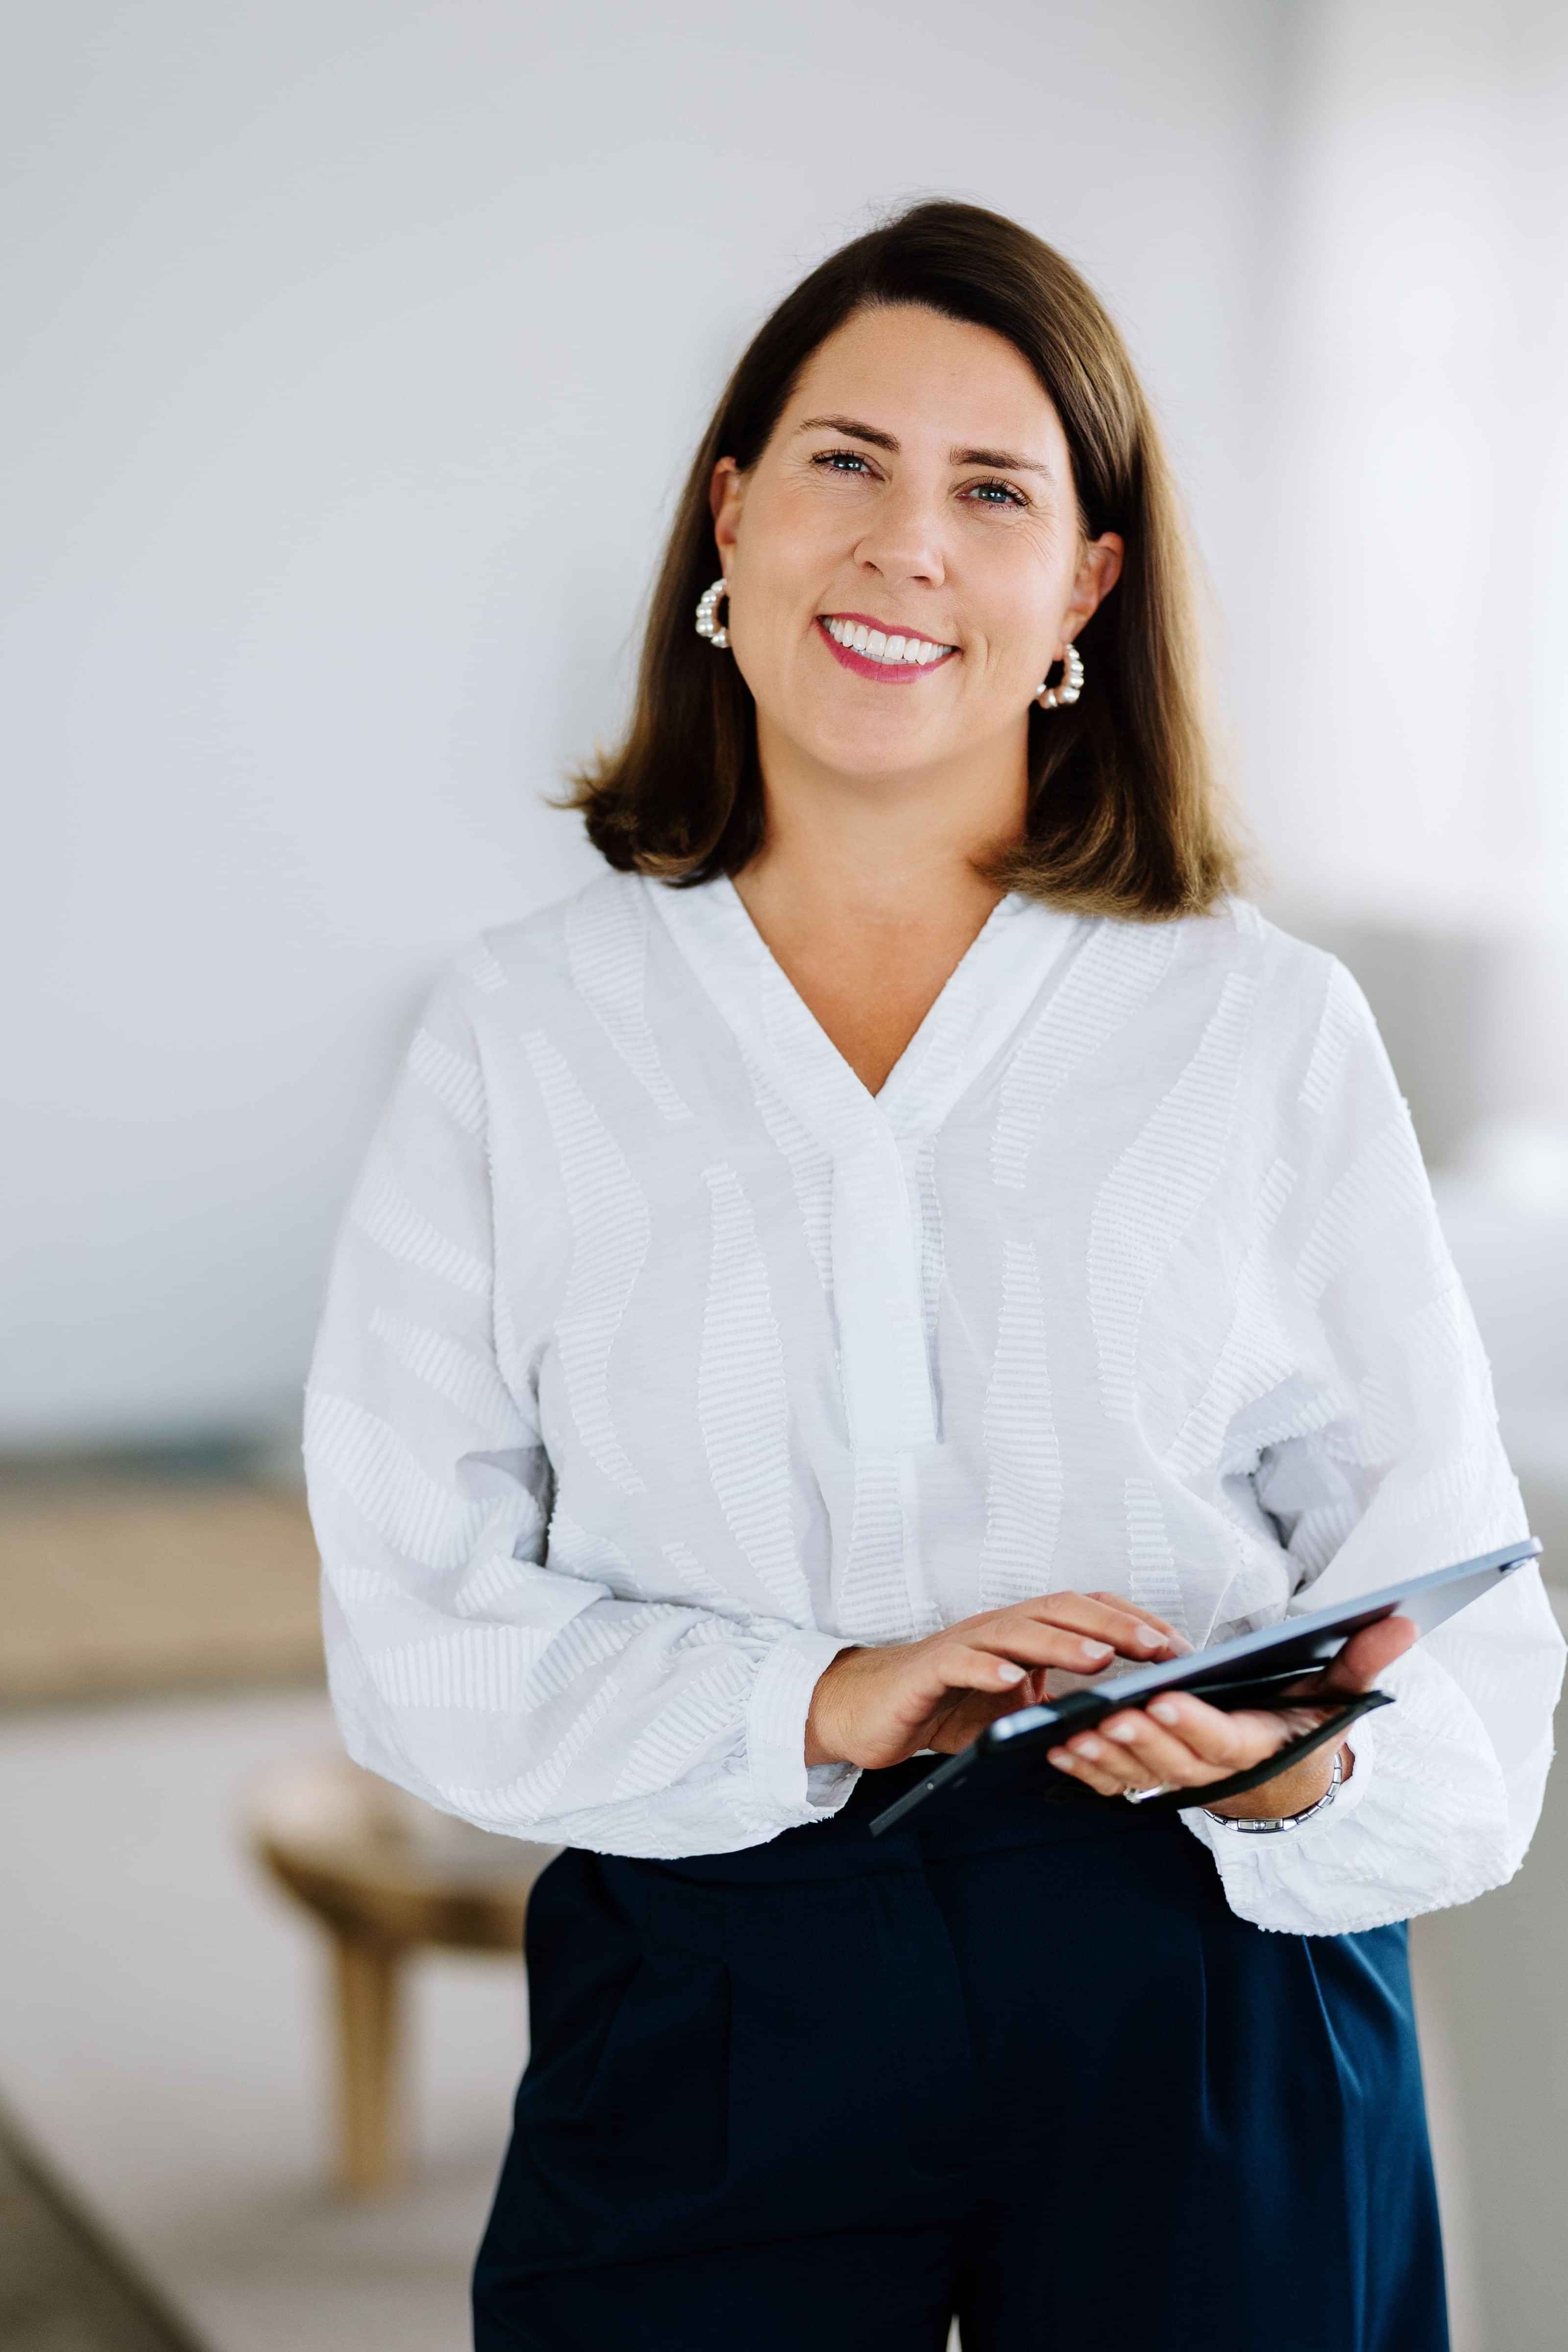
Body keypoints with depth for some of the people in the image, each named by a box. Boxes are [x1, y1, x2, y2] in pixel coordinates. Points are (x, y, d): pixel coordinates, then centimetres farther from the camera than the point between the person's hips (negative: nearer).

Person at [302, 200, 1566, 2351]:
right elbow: (421, 1620, -2)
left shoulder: (1268, 1027, 2)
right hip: (705, 2016, 0)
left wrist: (1308, 1767, -21)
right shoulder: (525, 1031, 3)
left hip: (1203, 2024, 0)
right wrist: (820, 1705, -17)